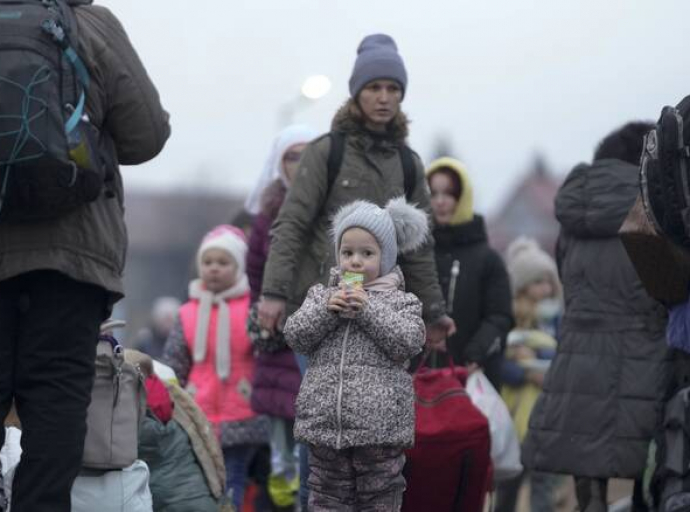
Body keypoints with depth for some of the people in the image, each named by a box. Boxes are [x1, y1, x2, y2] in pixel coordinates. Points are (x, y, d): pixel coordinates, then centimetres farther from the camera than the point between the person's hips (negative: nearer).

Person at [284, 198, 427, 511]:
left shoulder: (400, 301, 3)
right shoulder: (321, 296, 10)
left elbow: (409, 343, -12)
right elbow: (295, 336, 1)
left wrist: (368, 309, -16)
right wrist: (327, 310, -13)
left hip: (379, 427, -3)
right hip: (325, 424, 3)